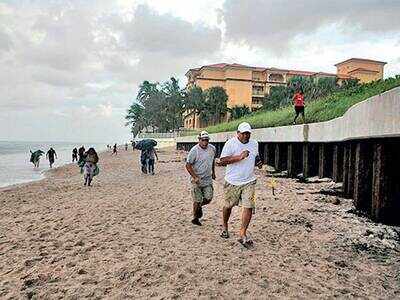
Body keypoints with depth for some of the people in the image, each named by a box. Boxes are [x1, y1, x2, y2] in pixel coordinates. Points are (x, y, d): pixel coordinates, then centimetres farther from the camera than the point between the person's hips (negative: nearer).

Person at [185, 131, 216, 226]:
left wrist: (213, 172, 24)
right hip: (197, 179, -5)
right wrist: (195, 177, -20)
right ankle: (195, 218, 22)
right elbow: (188, 165, -14)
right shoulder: (194, 150, -16)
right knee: (197, 200, 1)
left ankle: (199, 206, 34)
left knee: (208, 198, 2)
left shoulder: (212, 148, 2)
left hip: (208, 179, 5)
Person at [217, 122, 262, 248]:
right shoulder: (231, 143, -9)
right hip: (232, 181, -3)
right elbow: (222, 160, -15)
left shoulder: (254, 143, 8)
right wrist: (240, 157, -24)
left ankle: (243, 234, 2)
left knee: (248, 206, -8)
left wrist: (258, 162, 3)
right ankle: (224, 226, 39)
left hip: (249, 181, 3)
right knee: (228, 205, 12)